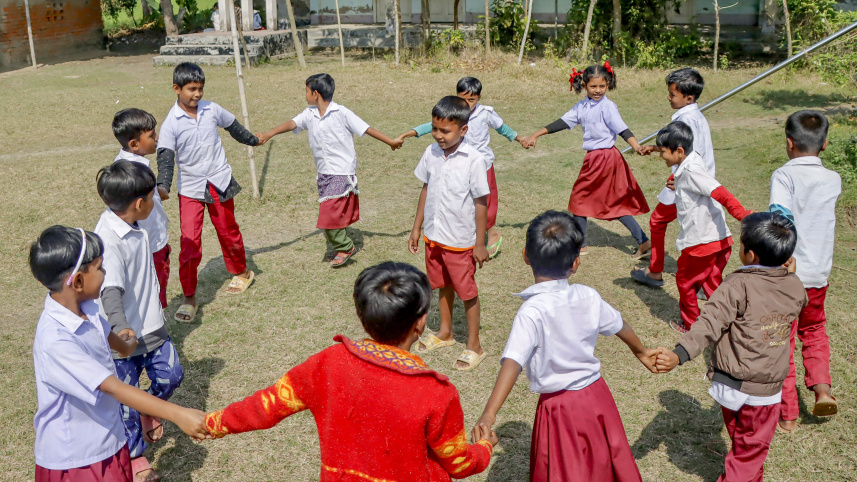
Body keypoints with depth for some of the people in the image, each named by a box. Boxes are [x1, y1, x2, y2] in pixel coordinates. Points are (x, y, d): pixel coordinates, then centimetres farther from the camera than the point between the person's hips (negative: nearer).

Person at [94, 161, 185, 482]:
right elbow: (111, 289, -40)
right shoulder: (108, 240, -27)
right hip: (123, 336, -8)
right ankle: (134, 455, 27)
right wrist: (120, 326, -54)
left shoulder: (135, 228, 1)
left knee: (171, 375, 13)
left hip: (151, 325, 8)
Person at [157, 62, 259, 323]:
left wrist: (253, 140, 34)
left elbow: (232, 126, 18)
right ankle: (189, 298, 2)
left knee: (228, 231, 16)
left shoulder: (211, 109, -1)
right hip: (190, 189, -3)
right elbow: (165, 158, -18)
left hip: (219, 182, 3)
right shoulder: (171, 123, -11)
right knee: (189, 242, -8)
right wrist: (163, 187, -34)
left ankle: (241, 272, 42)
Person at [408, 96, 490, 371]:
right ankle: (445, 333, 41)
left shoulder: (473, 160, -19)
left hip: (461, 240, -5)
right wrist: (417, 228, 11)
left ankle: (474, 346, 23)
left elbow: (481, 203, -14)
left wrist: (480, 243, -11)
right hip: (433, 235, 5)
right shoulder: (431, 153, -2)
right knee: (443, 286, 22)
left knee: (467, 292, 8)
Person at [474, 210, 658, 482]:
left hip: (561, 409, -4)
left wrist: (489, 415, -37)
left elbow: (513, 362, -33)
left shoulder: (533, 310, -23)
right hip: (597, 395, 5)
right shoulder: (588, 297, -5)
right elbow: (620, 327, 13)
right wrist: (641, 352, 33)